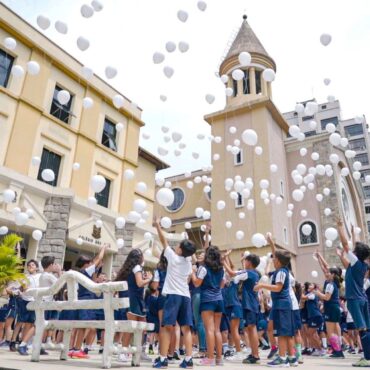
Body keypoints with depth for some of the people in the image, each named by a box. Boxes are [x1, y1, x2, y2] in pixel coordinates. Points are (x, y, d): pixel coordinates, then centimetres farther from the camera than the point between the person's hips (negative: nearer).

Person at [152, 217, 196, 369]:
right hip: (186, 296, 6)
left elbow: (164, 241, 5)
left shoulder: (173, 257, -3)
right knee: (186, 328, 3)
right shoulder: (188, 261, 13)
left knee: (167, 327, -4)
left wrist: (157, 226, 14)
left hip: (173, 295, -6)